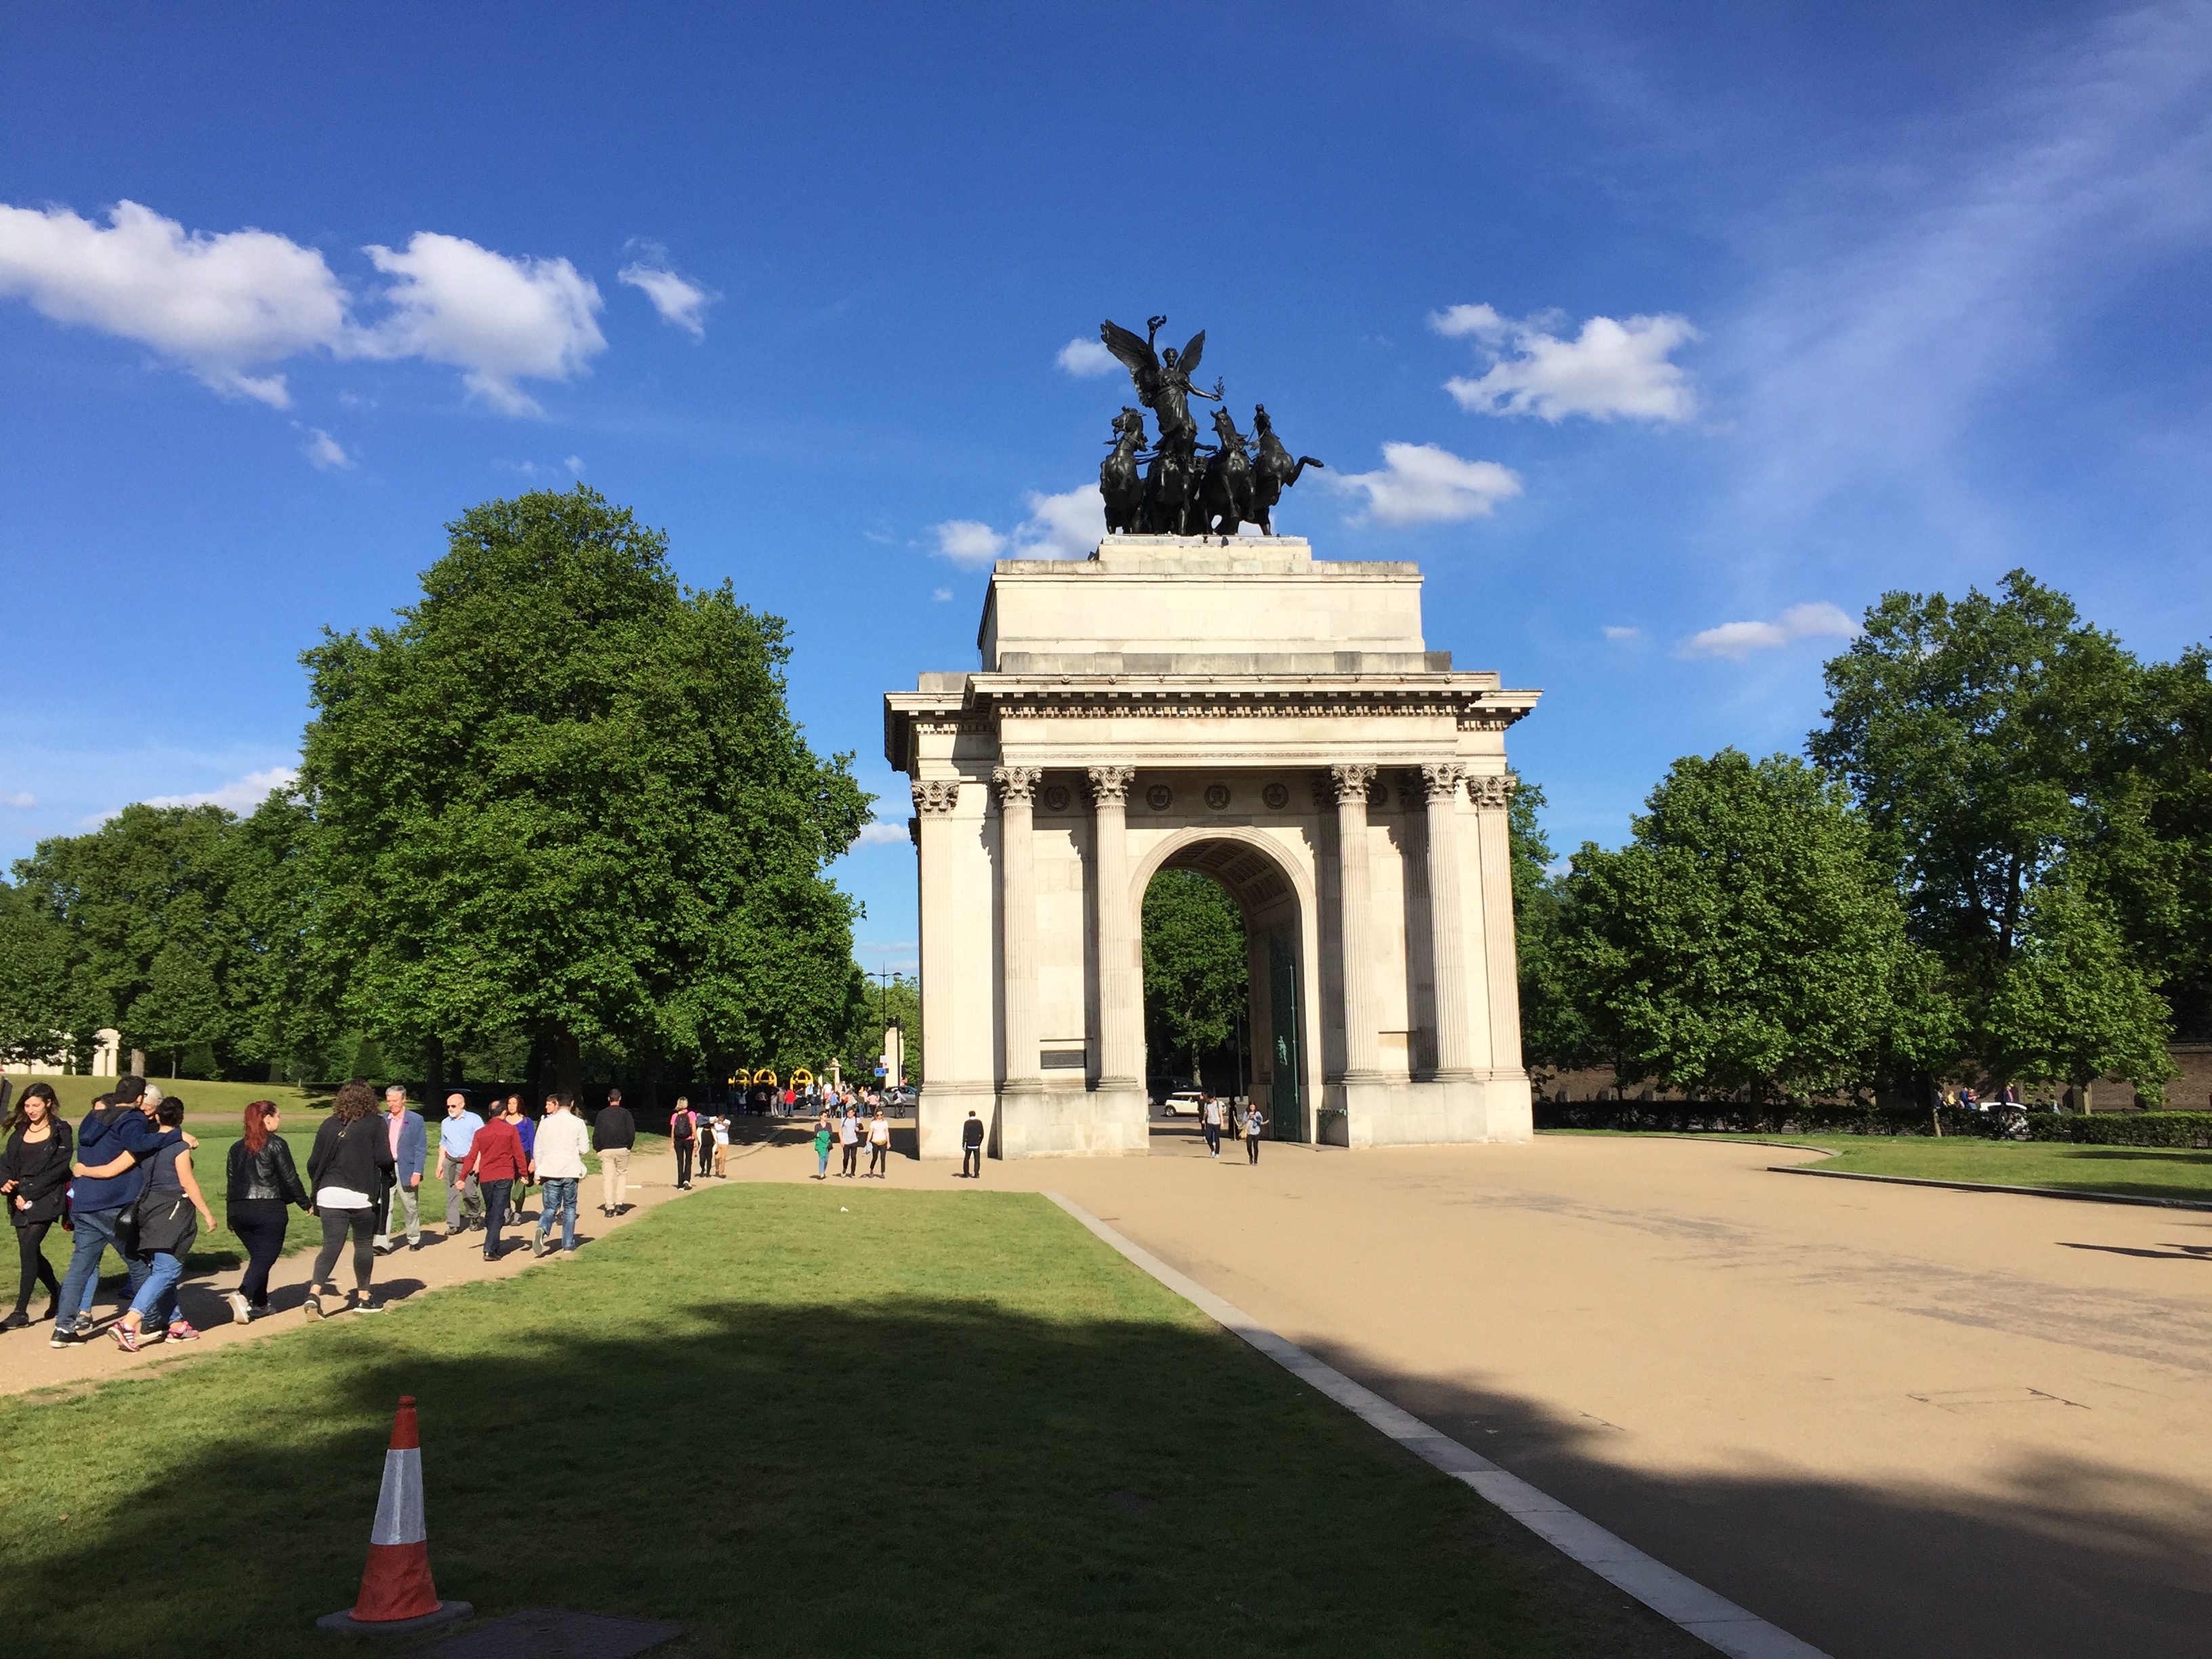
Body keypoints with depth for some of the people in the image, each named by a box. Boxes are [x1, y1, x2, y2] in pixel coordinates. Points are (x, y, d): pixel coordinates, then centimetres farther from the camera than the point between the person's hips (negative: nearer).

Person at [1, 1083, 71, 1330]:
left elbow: (57, 1170, -10)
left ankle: (21, 1311, -8)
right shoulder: (20, 1131, 13)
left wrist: (28, 1193, -14)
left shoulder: (60, 1132, -4)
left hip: (44, 1199, -6)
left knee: (28, 1250, -12)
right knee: (31, 1252, 8)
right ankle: (57, 1293, 31)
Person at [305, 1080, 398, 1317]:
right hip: (363, 1195, -3)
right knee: (364, 1245, 11)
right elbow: (384, 1160, -12)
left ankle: (314, 1292, -16)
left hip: (330, 1194, 3)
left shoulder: (328, 1125, 5)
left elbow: (313, 1163, 6)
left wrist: (317, 1189, 21)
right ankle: (363, 1298, 20)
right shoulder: (374, 1125, -5)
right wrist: (387, 1176, 11)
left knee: (331, 1245, 3)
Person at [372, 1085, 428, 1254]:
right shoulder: (383, 1120, 8)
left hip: (406, 1169, -2)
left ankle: (414, 1239, 26)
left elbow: (421, 1149, -5)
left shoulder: (416, 1120, -2)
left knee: (410, 1207, 10)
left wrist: (417, 1172, -13)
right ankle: (382, 1243, -10)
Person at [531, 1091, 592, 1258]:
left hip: (549, 1171, 1)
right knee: (569, 1207, 13)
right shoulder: (578, 1123, -5)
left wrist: (538, 1174, 15)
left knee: (550, 1207, 6)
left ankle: (542, 1229, -25)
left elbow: (537, 1149, 6)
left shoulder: (546, 1123, 3)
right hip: (570, 1170, -1)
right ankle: (568, 1245, 13)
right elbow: (584, 1148, -5)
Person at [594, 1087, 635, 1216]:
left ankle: (609, 1207, 1)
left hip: (606, 1150, 1)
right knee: (622, 1174, 14)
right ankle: (618, 1203, 4)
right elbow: (631, 1132, -5)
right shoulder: (625, 1113, -2)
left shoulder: (602, 1114, 3)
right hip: (622, 1149, -1)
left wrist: (597, 1148, 11)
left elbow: (596, 1133, 2)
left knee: (607, 1178, 4)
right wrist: (629, 1146, 9)